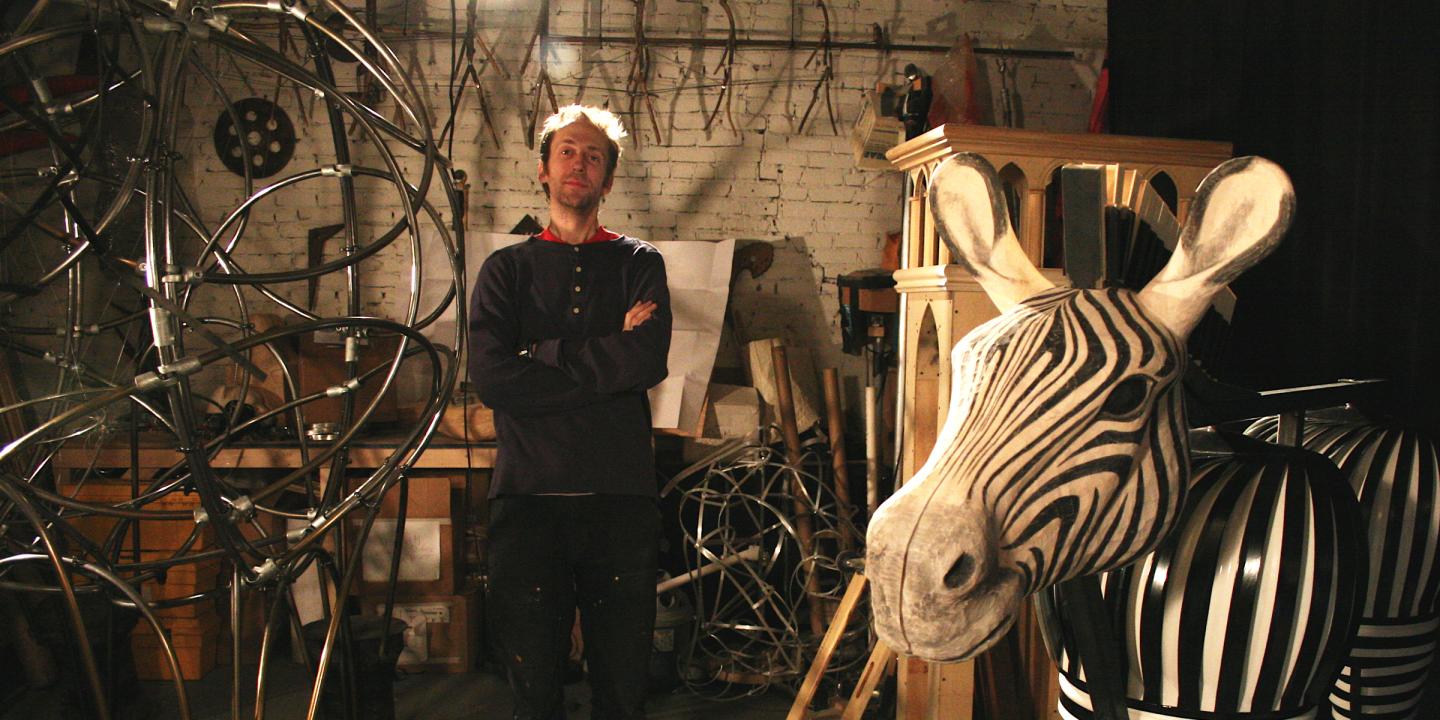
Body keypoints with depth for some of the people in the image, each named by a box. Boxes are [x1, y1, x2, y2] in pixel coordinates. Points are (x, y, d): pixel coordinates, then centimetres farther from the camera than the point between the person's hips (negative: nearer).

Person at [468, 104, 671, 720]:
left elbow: (649, 361, -8)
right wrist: (606, 360, -7)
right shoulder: (507, 268, 12)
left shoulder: (638, 264, 12)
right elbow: (491, 379, -6)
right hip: (528, 494, 0)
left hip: (620, 495, 0)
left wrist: (542, 353, -5)